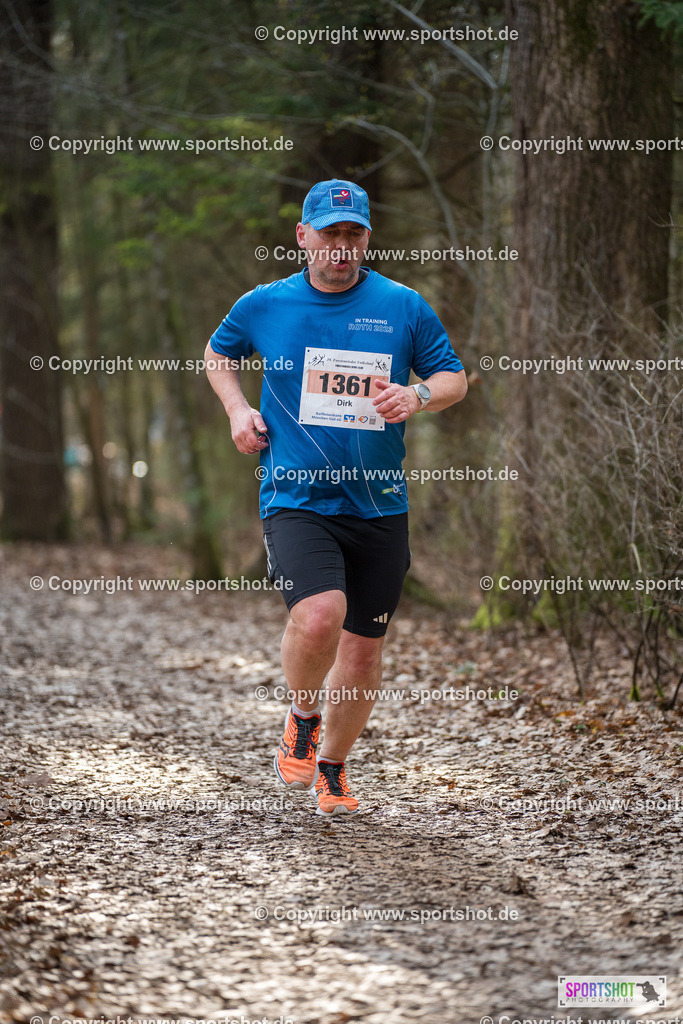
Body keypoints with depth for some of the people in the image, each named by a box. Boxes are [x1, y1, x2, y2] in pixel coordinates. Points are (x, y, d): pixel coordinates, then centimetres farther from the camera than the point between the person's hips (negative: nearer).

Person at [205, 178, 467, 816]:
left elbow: (454, 379, 11)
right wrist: (238, 410, 5)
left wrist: (417, 396, -12)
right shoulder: (263, 306, 4)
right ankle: (301, 719, 4)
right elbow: (218, 353, 23)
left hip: (379, 506, 2)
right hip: (296, 500, -2)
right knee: (319, 615, -27)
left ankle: (332, 765, 32)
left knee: (364, 648, 7)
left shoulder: (404, 307, 2)